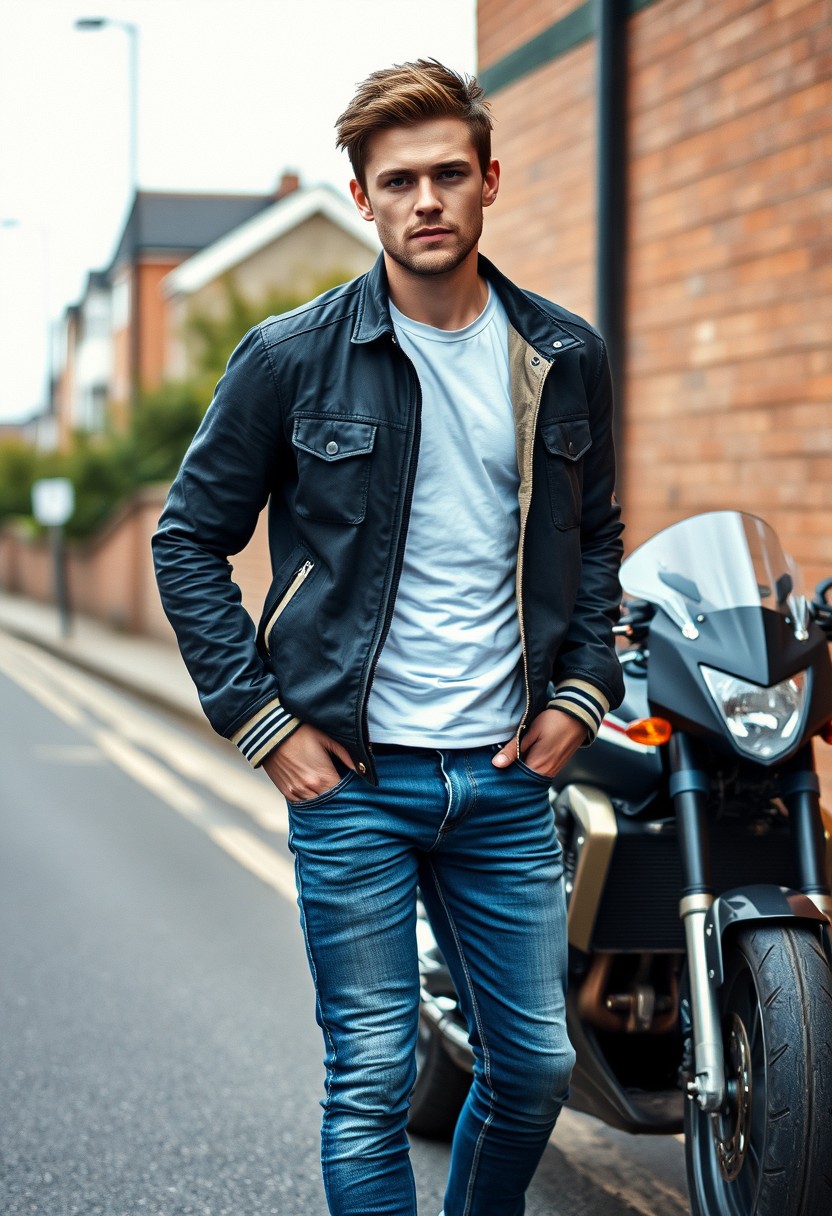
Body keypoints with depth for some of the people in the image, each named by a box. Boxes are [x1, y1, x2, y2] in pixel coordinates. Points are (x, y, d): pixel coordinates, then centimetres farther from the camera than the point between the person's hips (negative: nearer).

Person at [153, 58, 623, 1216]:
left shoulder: (565, 357, 5)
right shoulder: (291, 357, -5)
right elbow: (190, 541, 1)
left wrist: (580, 691, 6)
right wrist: (263, 718, -6)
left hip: (506, 773, 4)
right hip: (352, 773, -3)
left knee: (536, 1065, 11)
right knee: (373, 1079, 1)